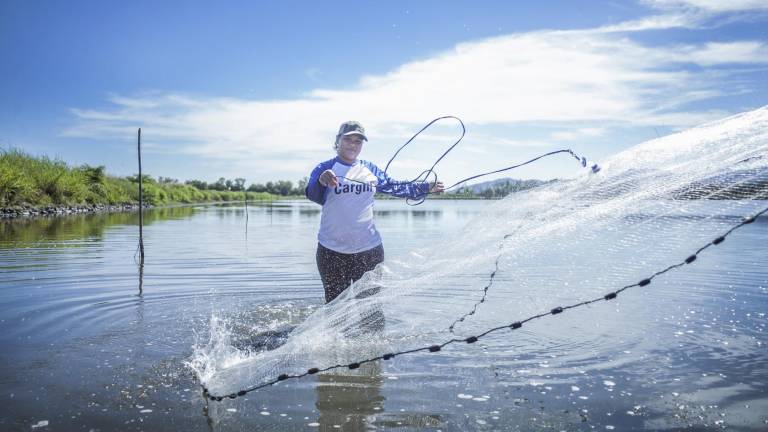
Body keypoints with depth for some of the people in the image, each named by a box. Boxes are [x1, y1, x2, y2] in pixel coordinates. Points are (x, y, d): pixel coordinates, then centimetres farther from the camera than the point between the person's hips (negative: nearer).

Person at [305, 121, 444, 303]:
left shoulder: (370, 169, 11)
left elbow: (394, 186, 21)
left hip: (369, 250, 3)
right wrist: (321, 182, -41)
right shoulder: (324, 168, -1)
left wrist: (426, 187, 15)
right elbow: (314, 195, -18)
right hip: (332, 251, -3)